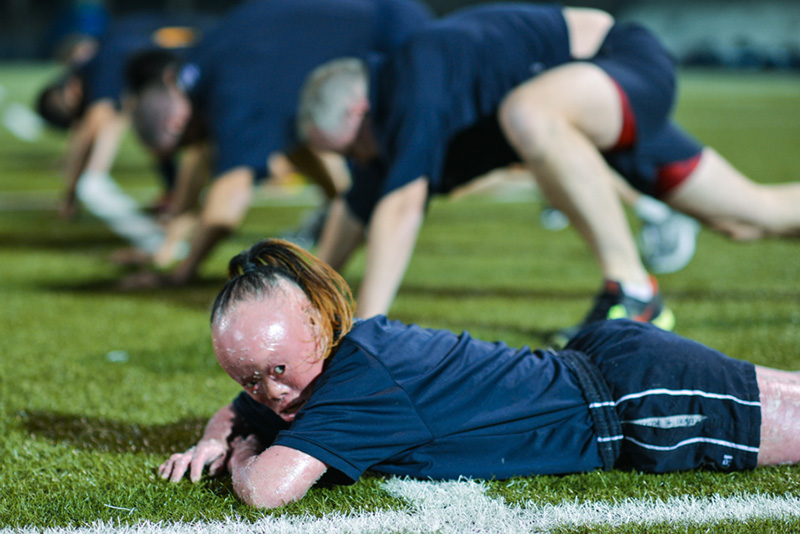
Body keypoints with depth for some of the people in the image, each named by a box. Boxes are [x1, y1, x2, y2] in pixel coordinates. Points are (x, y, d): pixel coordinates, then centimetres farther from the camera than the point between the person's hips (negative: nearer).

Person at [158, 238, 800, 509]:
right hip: (596, 362, 7)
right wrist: (216, 441, -6)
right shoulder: (351, 343, -4)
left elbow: (268, 489, -40)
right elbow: (234, 416, 16)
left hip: (637, 400, -7)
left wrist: (246, 461, -17)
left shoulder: (361, 382, -30)